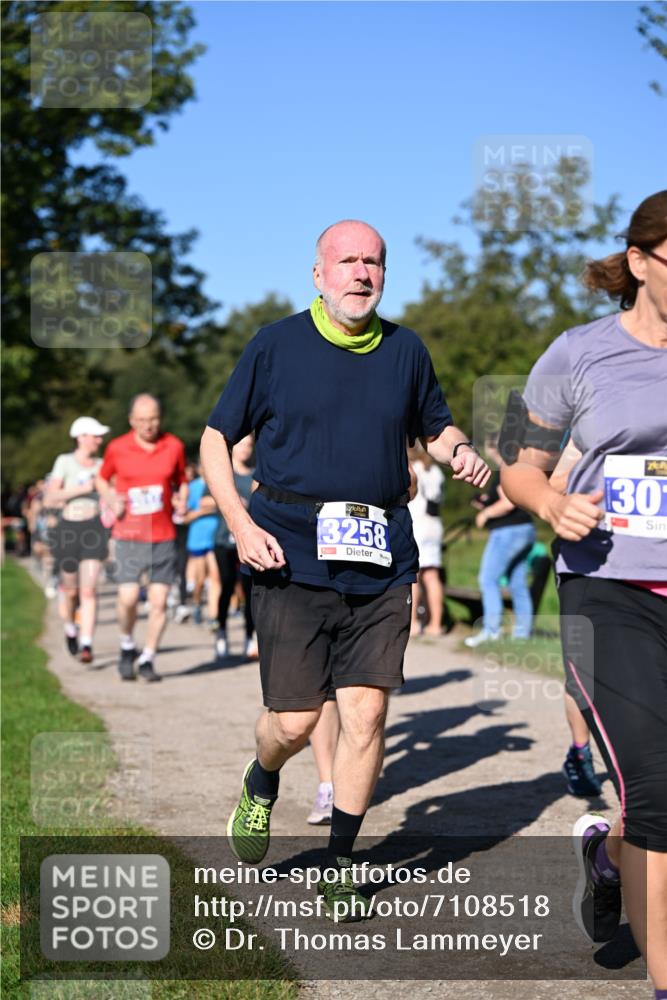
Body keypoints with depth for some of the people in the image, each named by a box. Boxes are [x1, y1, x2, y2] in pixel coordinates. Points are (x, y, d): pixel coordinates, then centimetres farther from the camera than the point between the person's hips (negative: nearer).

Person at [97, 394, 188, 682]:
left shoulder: (174, 446, 2)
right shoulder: (117, 448, -1)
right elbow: (102, 479, 15)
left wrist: (182, 501, -5)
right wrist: (111, 501, -4)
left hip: (163, 536, 1)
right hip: (129, 536, -1)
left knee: (159, 602, -2)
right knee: (128, 598, -11)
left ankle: (147, 660, 12)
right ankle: (127, 647, 17)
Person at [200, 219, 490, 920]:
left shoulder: (405, 351, 11)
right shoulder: (275, 346, 2)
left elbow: (434, 428, 25)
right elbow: (216, 440, 6)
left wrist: (460, 452, 1)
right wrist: (241, 524, -8)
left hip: (382, 564, 3)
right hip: (292, 557, -2)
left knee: (367, 711, -2)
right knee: (295, 720, -3)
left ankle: (339, 864, 14)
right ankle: (259, 789, 33)